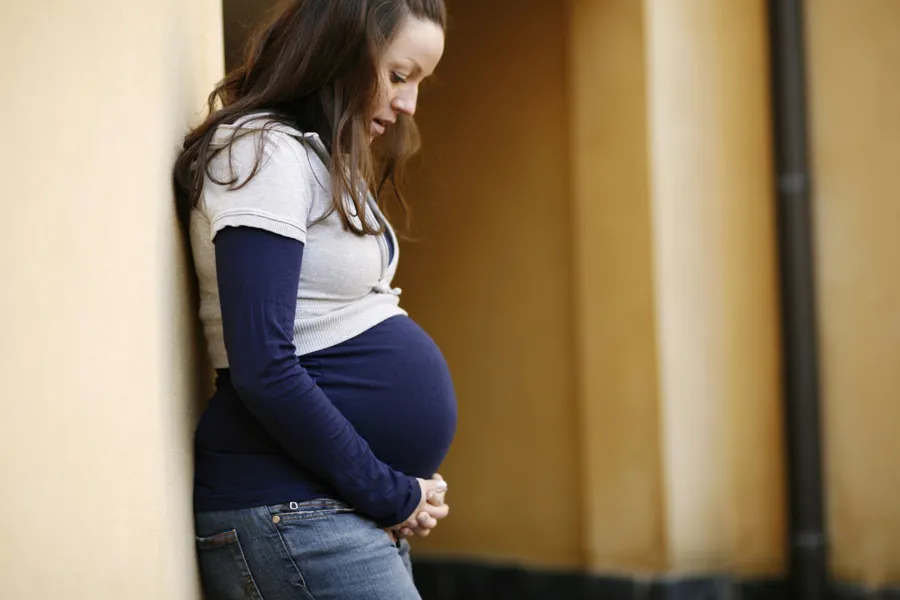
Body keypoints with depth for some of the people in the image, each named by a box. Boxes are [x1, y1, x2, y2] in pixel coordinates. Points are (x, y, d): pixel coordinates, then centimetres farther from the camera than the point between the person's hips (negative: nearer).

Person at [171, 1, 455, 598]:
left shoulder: (322, 159, 16)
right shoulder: (265, 152, -13)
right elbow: (264, 372, -21)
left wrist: (403, 491, 6)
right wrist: (390, 495, -14)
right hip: (290, 517, -9)